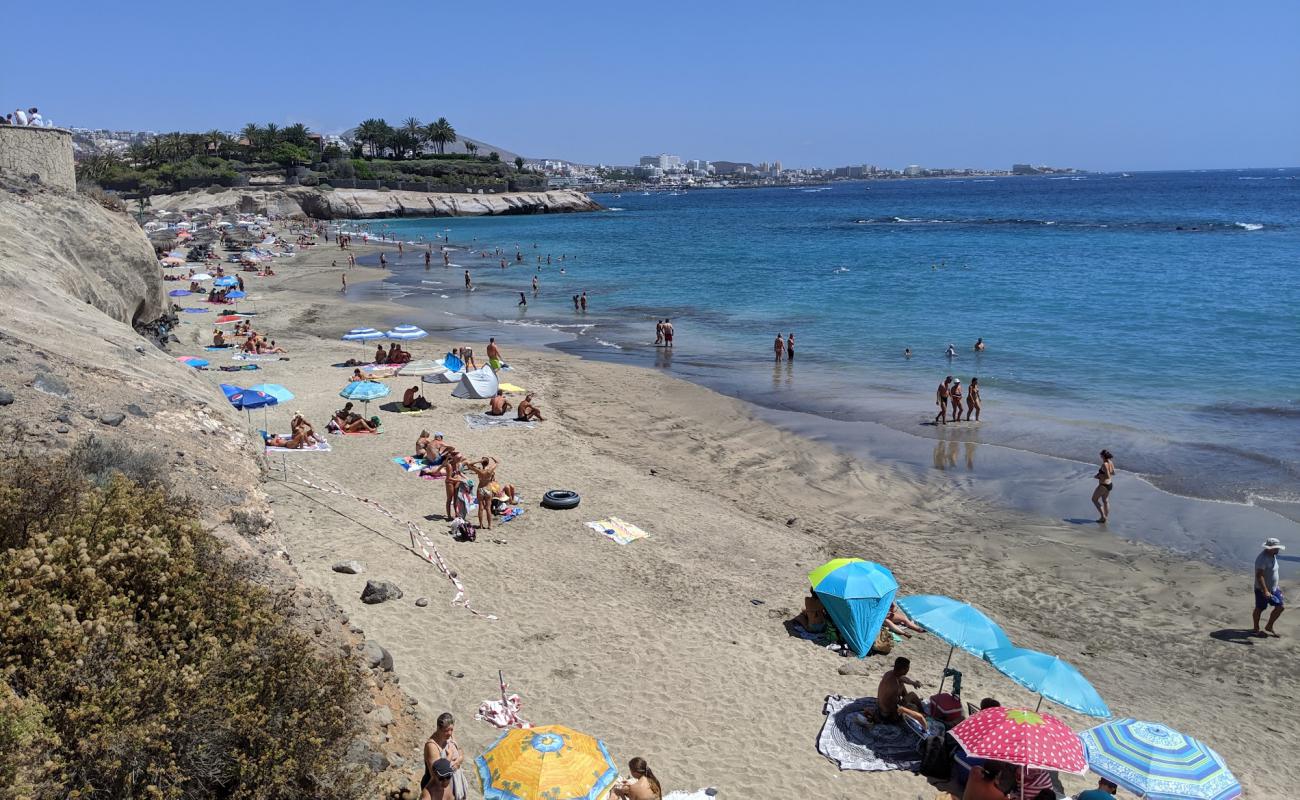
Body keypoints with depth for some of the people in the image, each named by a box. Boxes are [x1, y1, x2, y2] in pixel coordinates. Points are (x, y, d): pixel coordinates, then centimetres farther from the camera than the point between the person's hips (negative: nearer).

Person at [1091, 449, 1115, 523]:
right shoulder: (1111, 463, 1)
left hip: (1103, 485, -9)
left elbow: (1108, 476, -28)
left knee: (1094, 499, 7)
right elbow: (1113, 473, 14)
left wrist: (1099, 476, -16)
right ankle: (1105, 518, 27)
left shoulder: (1104, 465, -27)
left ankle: (1103, 516, 5)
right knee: (1105, 501, 19)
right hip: (1109, 484, 9)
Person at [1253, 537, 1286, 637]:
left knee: (1281, 606, 9)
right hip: (1262, 589, -9)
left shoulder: (1273, 556, 3)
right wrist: (1265, 591, -35)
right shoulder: (1262, 558, -27)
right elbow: (1259, 576, -31)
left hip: (1274, 588, 9)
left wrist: (1277, 584, 23)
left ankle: (1269, 627, 24)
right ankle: (1256, 628, 25)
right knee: (1259, 609, 7)